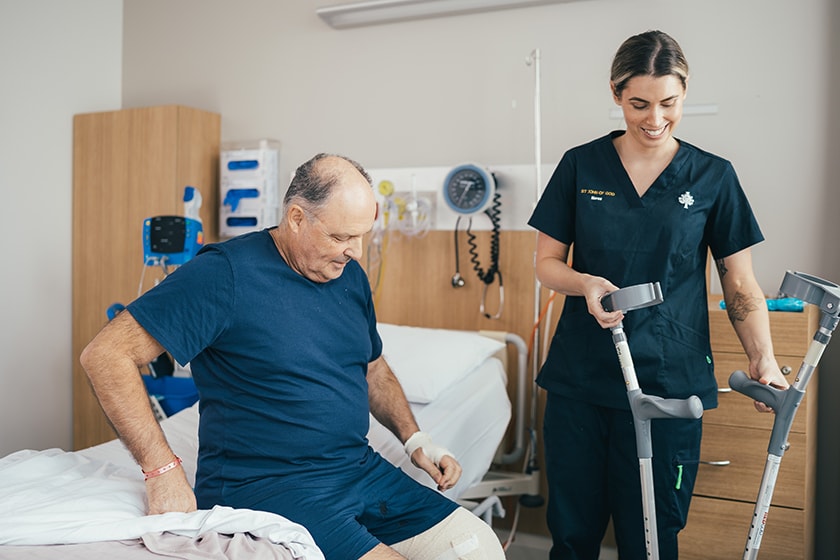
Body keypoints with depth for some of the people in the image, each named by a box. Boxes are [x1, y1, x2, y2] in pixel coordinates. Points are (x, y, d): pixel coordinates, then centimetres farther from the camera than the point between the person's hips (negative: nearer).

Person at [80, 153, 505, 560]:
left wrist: (414, 439, 8)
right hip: (264, 487, -6)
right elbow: (107, 355, -16)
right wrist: (163, 469, -22)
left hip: (362, 469, 7)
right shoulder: (226, 274, -15)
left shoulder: (350, 276, 8)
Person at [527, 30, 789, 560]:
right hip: (580, 378, 1)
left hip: (669, 381, 0)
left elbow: (741, 284, 5)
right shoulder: (581, 165, 3)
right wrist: (585, 284, -15)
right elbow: (547, 262, 5)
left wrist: (763, 358, -10)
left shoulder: (713, 176, 3)